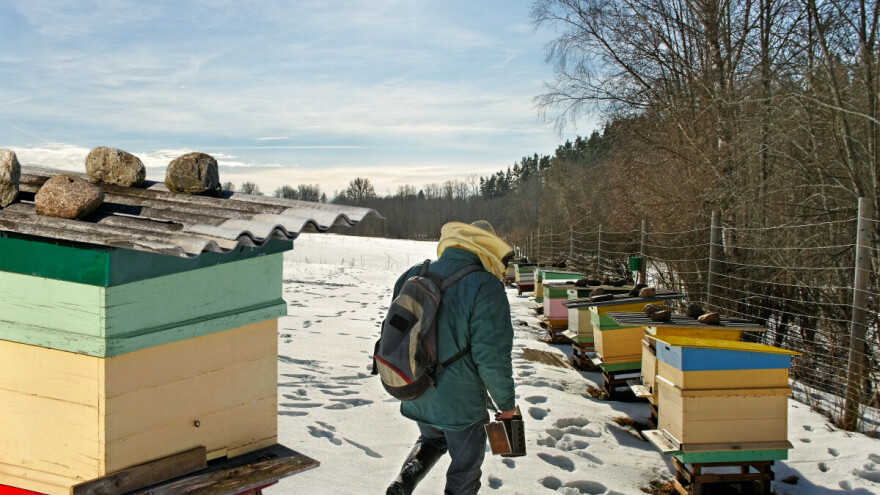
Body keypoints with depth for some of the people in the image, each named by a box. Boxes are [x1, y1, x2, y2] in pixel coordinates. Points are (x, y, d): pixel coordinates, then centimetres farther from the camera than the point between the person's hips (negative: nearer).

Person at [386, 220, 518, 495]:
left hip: (415, 397, 6)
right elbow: (492, 357, -22)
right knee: (465, 467, 18)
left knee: (432, 439, 33)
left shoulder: (412, 277, -1)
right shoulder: (485, 287, -21)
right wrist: (506, 403, -6)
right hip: (460, 404, -5)